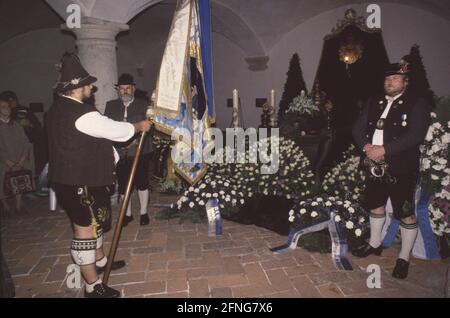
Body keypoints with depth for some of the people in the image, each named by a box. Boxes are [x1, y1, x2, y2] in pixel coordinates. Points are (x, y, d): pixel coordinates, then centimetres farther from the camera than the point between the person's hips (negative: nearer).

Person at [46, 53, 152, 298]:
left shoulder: (58, 109, 10)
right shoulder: (82, 114, -22)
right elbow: (115, 130, -15)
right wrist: (139, 126, 2)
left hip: (69, 177, 10)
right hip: (80, 183, -10)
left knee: (93, 221, 23)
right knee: (84, 230, -1)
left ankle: (100, 260, 43)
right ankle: (93, 286, 12)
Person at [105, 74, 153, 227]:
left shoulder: (143, 105, 2)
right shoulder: (110, 106, 9)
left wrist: (136, 140, -18)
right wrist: (117, 141, -13)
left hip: (140, 151, -2)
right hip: (120, 153, 2)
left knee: (142, 183, 7)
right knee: (123, 185, 9)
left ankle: (143, 213, 24)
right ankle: (127, 214, 25)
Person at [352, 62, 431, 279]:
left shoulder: (417, 104, -6)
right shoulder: (373, 103, 9)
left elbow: (416, 135, -18)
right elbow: (358, 128, 5)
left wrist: (384, 149, -24)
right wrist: (366, 146, -14)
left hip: (401, 168, -5)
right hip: (375, 165, 6)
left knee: (406, 213, 3)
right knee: (375, 204, 18)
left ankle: (404, 258, 19)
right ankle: (375, 243, 38)